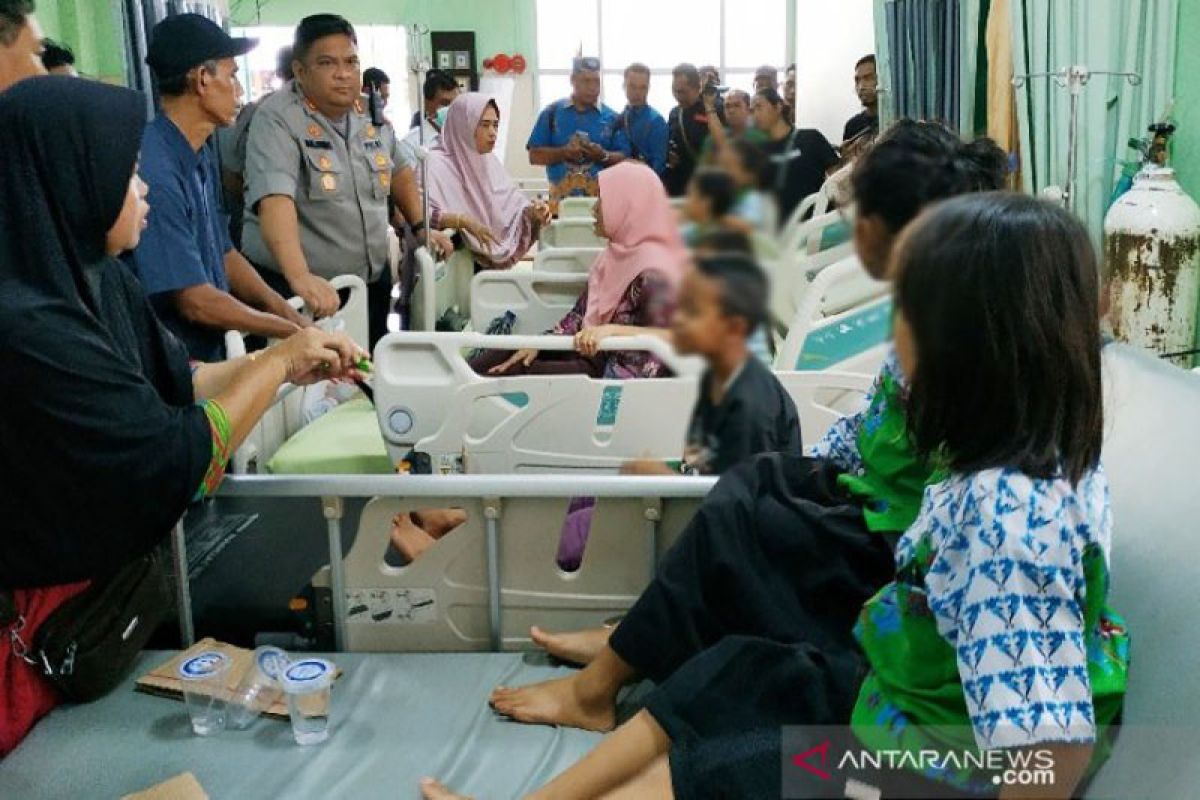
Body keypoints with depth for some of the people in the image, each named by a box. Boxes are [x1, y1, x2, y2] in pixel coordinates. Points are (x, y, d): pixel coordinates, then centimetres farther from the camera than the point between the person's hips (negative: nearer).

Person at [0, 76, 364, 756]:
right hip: (78, 597, -7)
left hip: (130, 538, 7)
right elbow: (183, 460, -25)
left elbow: (176, 382, 7)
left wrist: (291, 365, 1)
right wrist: (278, 361, -14)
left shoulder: (94, 276, -4)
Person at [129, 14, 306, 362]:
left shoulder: (201, 154, 6)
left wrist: (290, 314, 2)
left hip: (210, 354, 8)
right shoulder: (154, 172, -22)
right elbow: (196, 303, -21)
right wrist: (292, 331, -9)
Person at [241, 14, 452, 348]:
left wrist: (421, 227, 14)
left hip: (371, 280, 6)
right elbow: (275, 198, -32)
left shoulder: (371, 113, 4)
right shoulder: (277, 119, -17)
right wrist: (301, 277, -45)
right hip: (293, 287, -6)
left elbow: (397, 169, 22)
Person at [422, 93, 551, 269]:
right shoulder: (436, 163, -9)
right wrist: (463, 221, -27)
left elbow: (512, 201, 15)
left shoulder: (490, 161, 14)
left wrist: (531, 211, -7)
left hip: (493, 258, 7)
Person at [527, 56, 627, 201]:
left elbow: (624, 159, 4)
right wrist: (563, 152, -13)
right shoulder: (552, 113, 6)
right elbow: (535, 155, 3)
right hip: (561, 199, 0)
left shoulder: (611, 118, 7)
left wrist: (603, 155, -15)